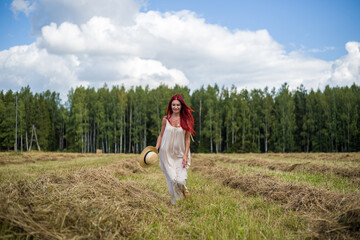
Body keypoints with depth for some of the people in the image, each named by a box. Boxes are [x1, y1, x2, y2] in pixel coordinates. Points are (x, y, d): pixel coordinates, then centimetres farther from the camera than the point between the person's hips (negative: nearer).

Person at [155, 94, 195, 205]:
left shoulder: (186, 120, -1)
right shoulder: (166, 119, 2)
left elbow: (187, 139, 0)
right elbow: (161, 135, 10)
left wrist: (186, 155, -7)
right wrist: (156, 148, -3)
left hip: (180, 154, -1)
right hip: (167, 153, 1)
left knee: (180, 180, -12)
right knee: (172, 179, -4)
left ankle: (183, 188, 27)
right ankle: (174, 201, 24)